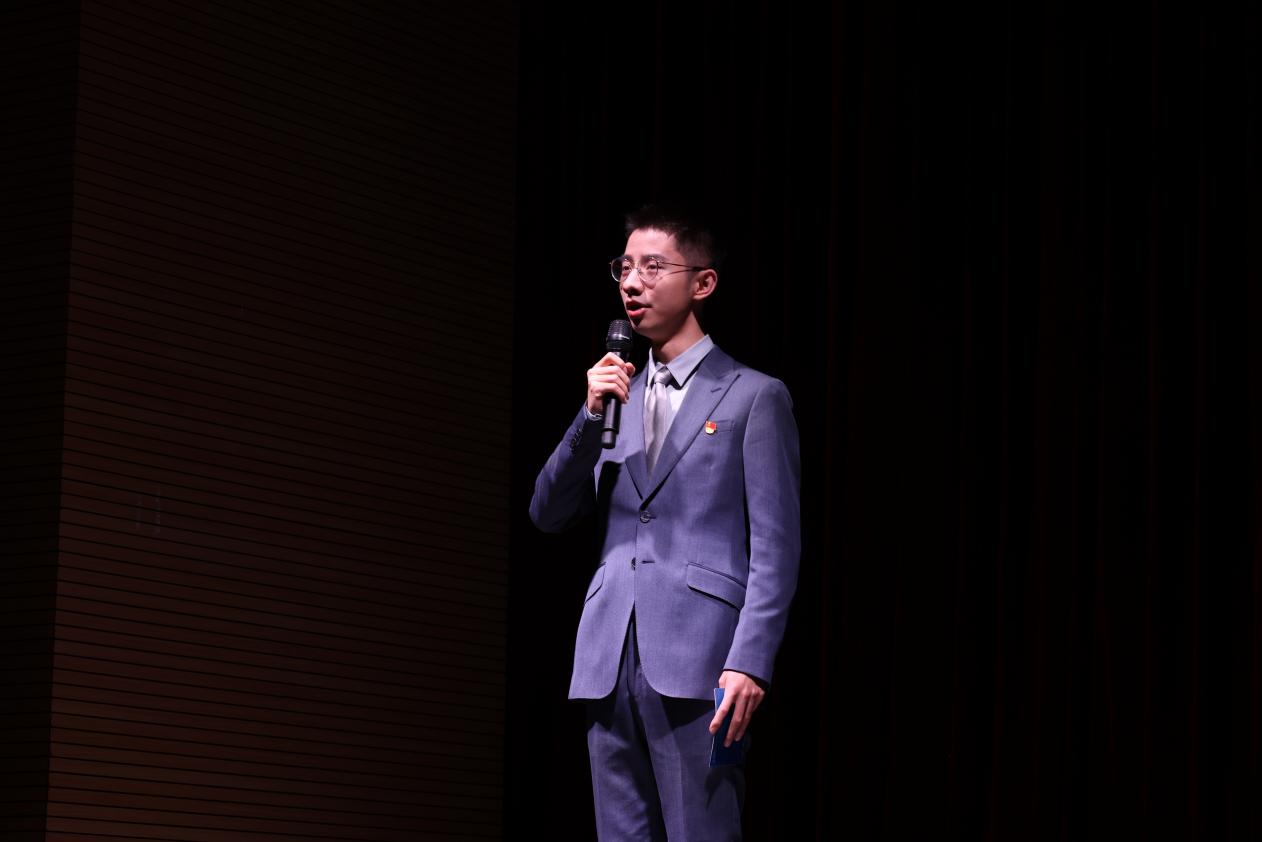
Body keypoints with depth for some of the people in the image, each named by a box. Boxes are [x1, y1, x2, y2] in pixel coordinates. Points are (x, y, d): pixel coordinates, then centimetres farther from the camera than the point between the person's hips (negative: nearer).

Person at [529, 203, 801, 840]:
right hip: (609, 661, 6)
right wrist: (592, 416, -3)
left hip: (697, 662, -5)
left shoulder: (753, 397, 3)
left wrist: (750, 663, -14)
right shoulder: (616, 396, 20)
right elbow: (548, 515, 11)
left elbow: (775, 547, -3)